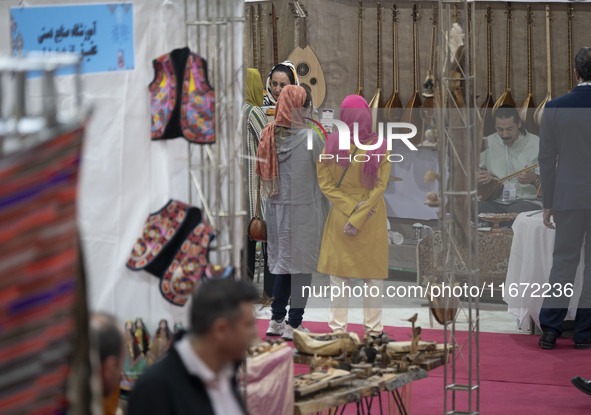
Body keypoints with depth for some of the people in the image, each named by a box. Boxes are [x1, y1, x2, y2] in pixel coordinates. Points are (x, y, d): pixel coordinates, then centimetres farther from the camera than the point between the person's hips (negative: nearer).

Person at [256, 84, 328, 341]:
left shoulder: (268, 135, 0)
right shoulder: (310, 137, -14)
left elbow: (261, 171, 6)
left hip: (275, 205, 5)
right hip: (304, 208, -5)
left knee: (282, 261, 16)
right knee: (302, 264, 2)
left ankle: (276, 321, 19)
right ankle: (293, 324, 3)